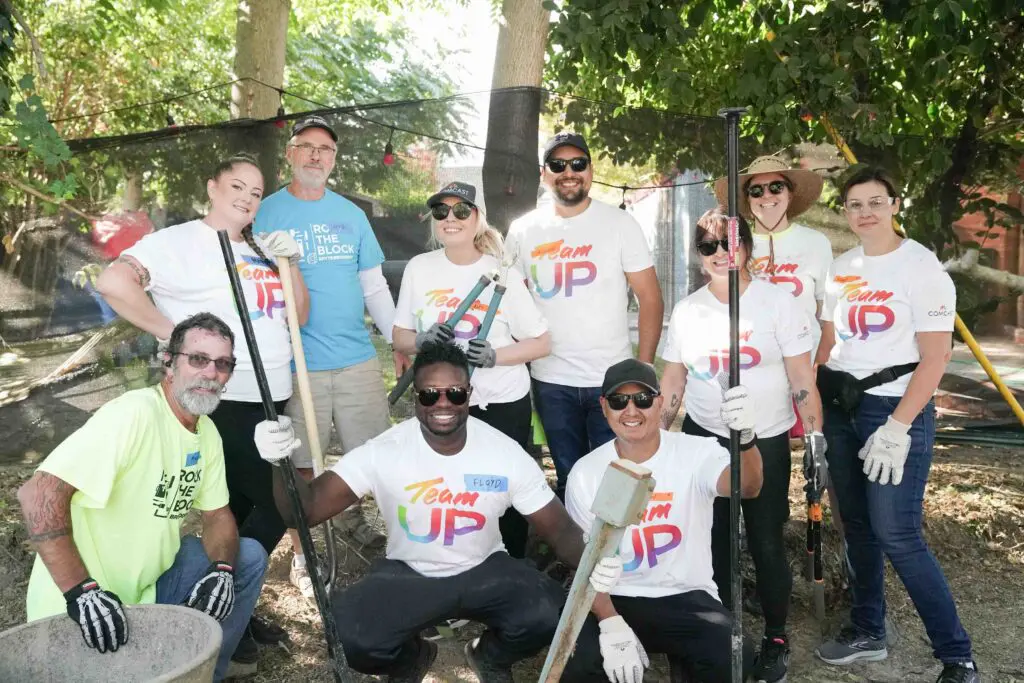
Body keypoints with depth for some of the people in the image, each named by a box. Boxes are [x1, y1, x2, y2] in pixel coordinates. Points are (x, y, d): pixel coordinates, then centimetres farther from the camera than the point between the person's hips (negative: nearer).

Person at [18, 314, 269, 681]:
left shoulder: (207, 432, 3)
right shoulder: (134, 415, -25)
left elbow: (217, 514, 10)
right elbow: (38, 492, -31)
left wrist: (222, 569, -11)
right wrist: (81, 591, -34)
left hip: (150, 583, 9)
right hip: (86, 610, -8)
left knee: (249, 557, 3)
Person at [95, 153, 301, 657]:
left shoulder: (261, 250, 14)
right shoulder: (179, 242, -9)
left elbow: (300, 316, 12)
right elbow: (112, 282, -23)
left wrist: (289, 263, -2)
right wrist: (173, 335, -19)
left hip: (272, 400, 7)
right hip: (224, 403, -7)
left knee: (244, 507, 14)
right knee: (275, 504, -6)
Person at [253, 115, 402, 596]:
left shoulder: (351, 213, 11)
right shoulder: (267, 213, 0)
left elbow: (374, 284, 14)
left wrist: (400, 339, 8)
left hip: (359, 358, 4)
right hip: (299, 362, -3)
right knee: (303, 465, 4)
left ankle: (352, 512, 39)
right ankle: (302, 556, 22)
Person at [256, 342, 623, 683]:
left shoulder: (506, 452, -16)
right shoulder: (384, 451, -19)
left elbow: (558, 526, -12)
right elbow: (306, 510, -21)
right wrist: (283, 465, -43)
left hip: (484, 570, 1)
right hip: (407, 574, 0)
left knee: (547, 612, -27)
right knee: (346, 633, -28)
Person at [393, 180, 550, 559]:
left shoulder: (500, 273, -6)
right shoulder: (419, 268, 0)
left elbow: (542, 343, -4)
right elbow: (400, 338, 7)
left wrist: (495, 356, -21)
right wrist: (422, 340, -17)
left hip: (503, 405, -2)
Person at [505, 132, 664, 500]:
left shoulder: (621, 224, -4)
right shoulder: (522, 230, 3)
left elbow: (650, 297, -4)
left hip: (612, 380, -2)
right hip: (550, 381, 2)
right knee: (569, 480, 16)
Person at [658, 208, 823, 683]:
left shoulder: (778, 302, -6)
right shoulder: (685, 311, 3)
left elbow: (802, 377, -5)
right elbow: (673, 380, 10)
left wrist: (816, 438, -10)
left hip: (767, 442, -2)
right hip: (704, 438, 3)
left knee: (766, 543, 2)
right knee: (711, 540, 8)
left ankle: (776, 639, 24)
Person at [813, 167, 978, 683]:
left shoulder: (921, 267, -9)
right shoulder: (840, 269, 9)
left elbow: (934, 359, -13)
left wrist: (896, 428, -18)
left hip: (898, 410, -6)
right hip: (842, 408, 6)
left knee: (896, 535, -9)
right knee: (857, 525, 13)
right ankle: (867, 632, 29)